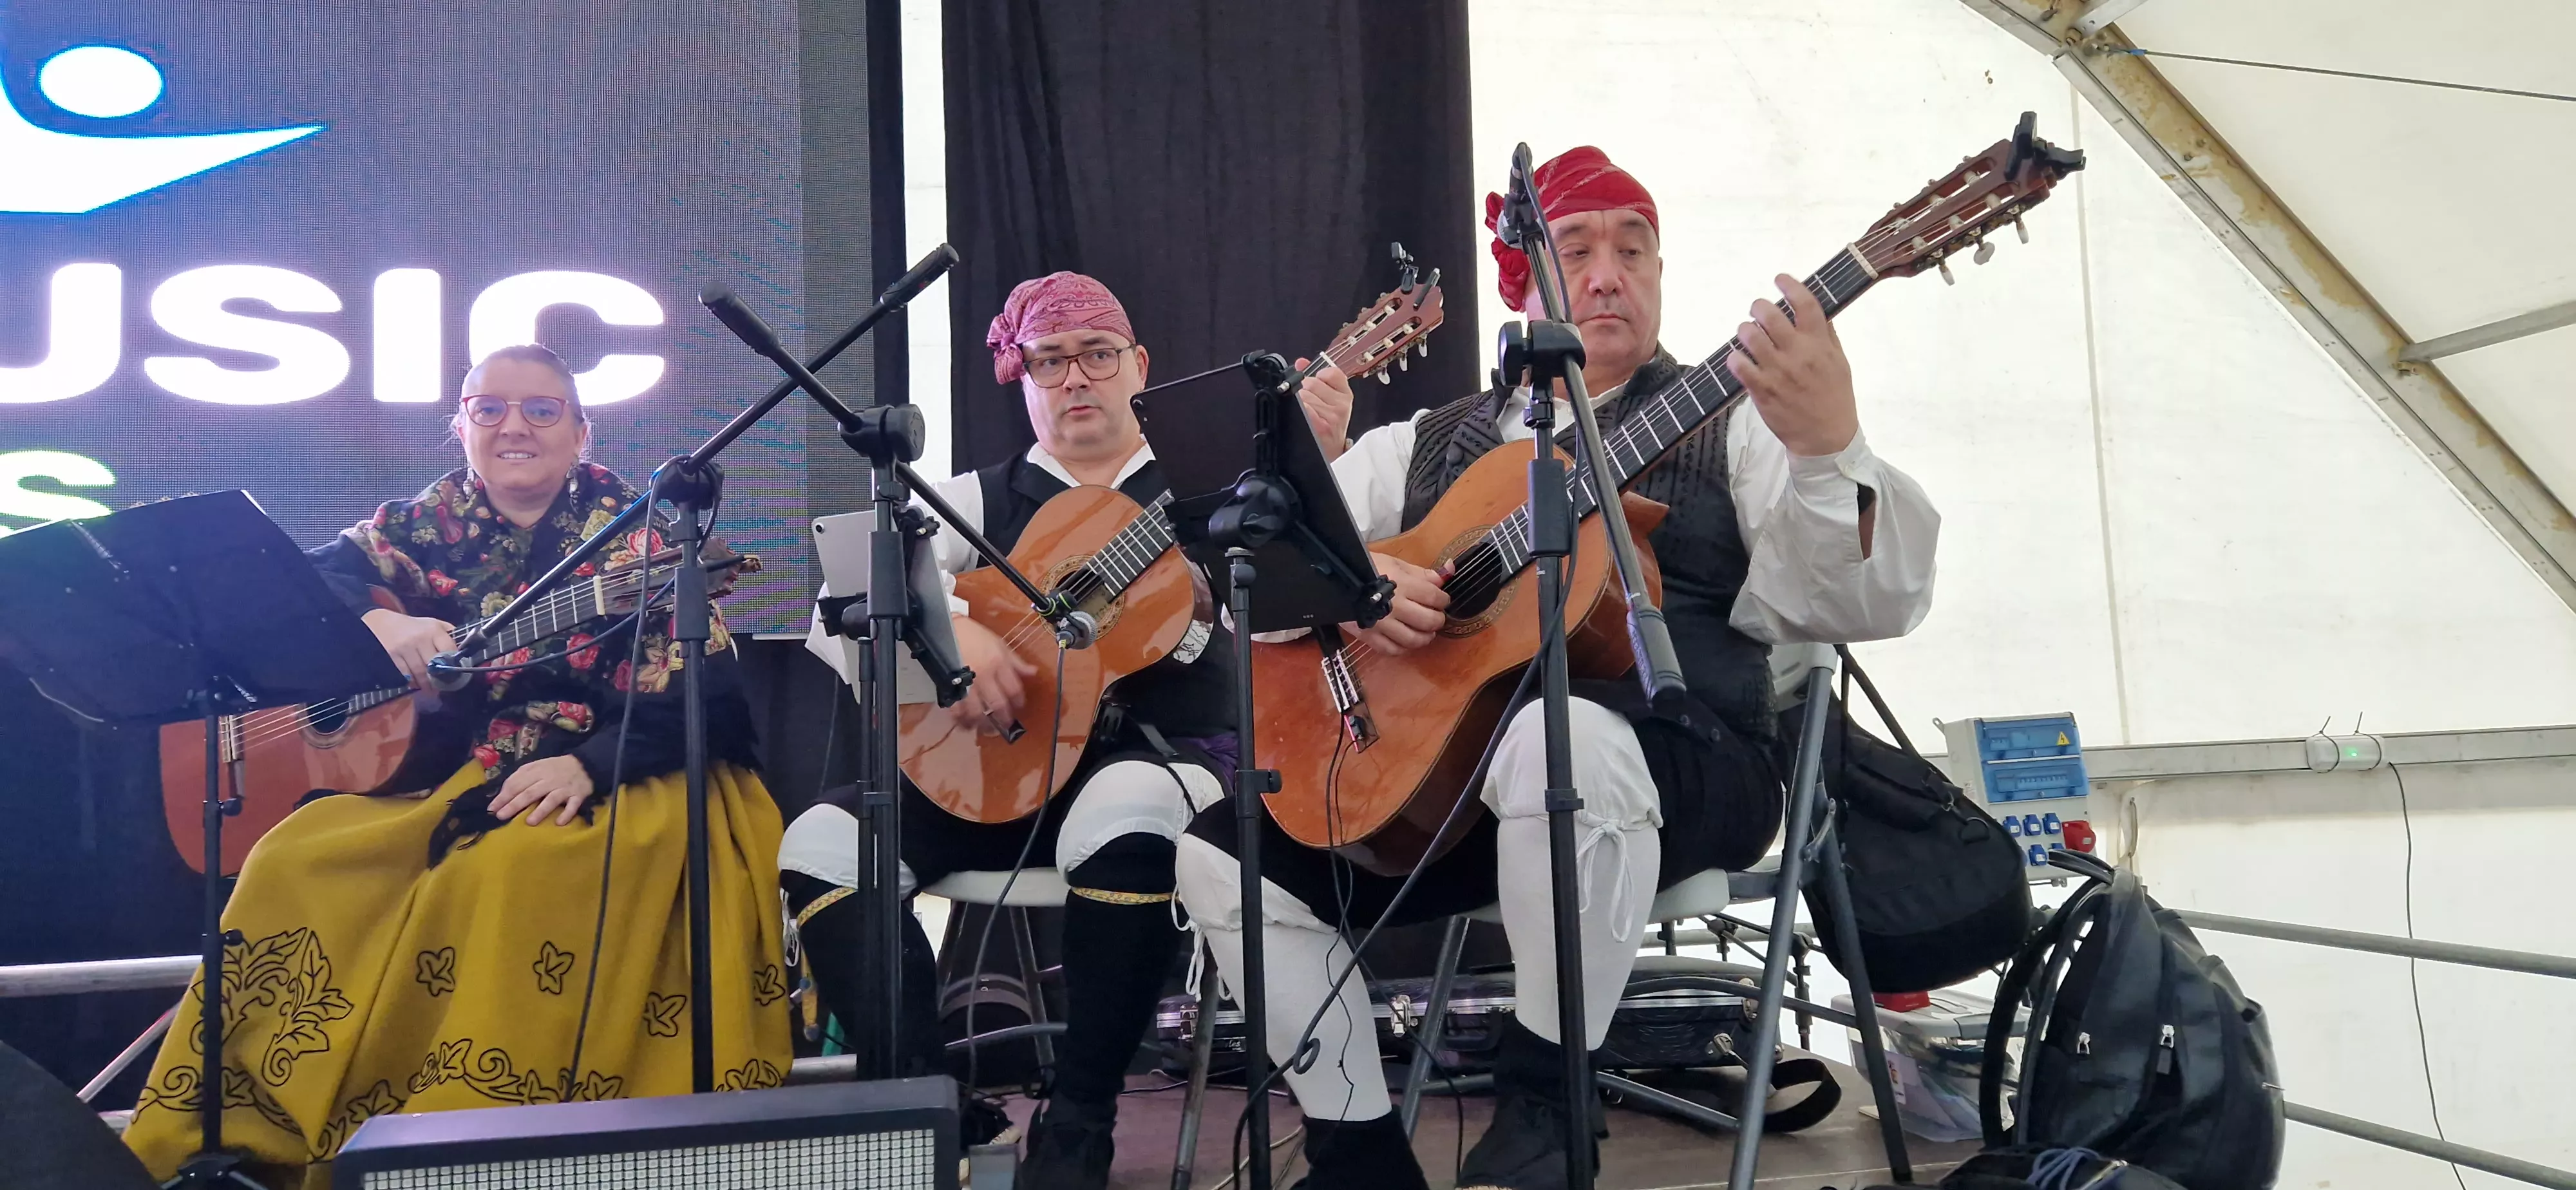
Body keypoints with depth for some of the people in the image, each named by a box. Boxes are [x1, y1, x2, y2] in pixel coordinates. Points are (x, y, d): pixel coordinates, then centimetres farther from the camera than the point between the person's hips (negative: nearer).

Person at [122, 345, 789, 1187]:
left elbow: (705, 692, -11)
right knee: (298, 865, -15)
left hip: (630, 775, -4)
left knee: (513, 869, -33)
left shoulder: (635, 527, -3)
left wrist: (589, 765, -26)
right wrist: (378, 623, -28)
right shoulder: (430, 522, 9)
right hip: (472, 775, 5)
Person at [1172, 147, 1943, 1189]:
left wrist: (1826, 444, -28)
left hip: (1675, 771, -4)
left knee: (1557, 736, -39)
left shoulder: (1729, 428, 6)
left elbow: (1870, 604, -9)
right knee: (1224, 854, -9)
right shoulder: (1425, 445, 16)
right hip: (1440, 780, 5)